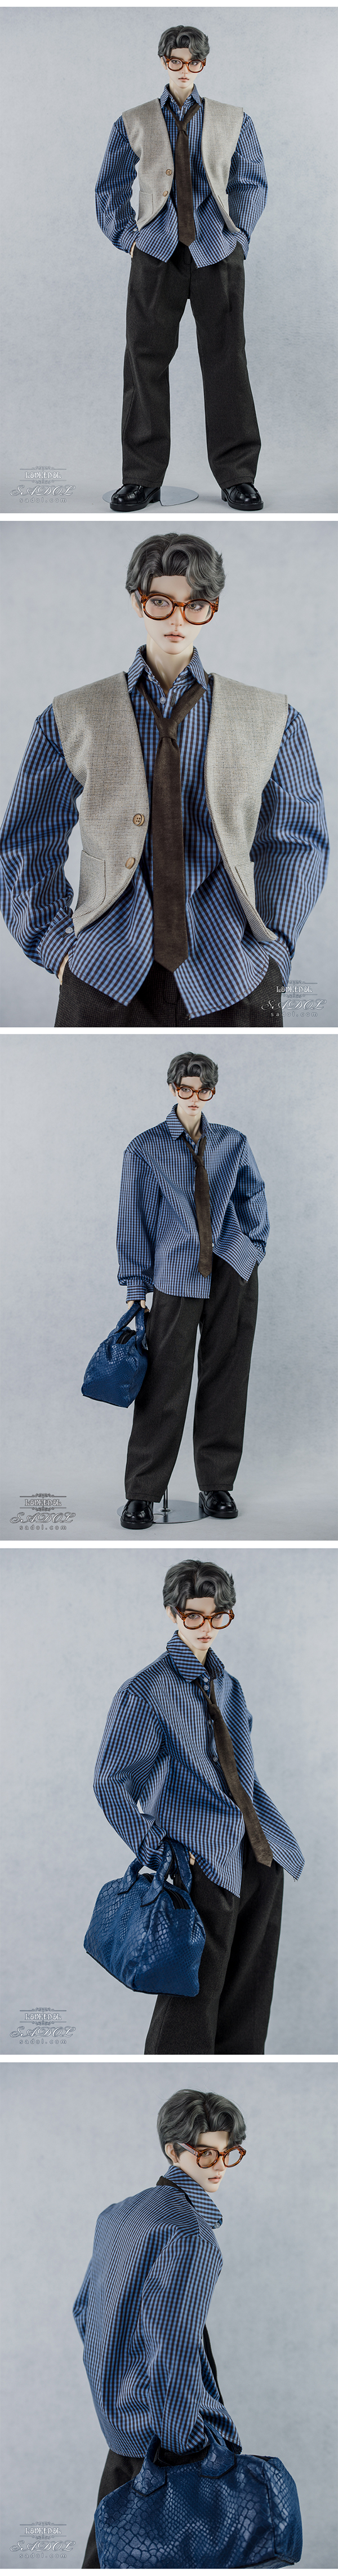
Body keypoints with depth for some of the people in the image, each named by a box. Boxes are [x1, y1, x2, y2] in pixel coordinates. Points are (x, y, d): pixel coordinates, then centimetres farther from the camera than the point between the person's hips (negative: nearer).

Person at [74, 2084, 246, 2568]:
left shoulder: (119, 2214, 11)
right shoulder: (190, 2233, -18)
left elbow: (84, 2311, 20)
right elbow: (174, 2346, -24)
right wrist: (185, 2448, -21)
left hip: (121, 2417, 9)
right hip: (165, 2420, -9)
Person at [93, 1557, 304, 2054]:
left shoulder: (229, 1687, 14)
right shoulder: (145, 1692, -7)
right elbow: (110, 1784, -6)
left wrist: (279, 1837, 12)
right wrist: (157, 1851, -13)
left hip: (261, 1859, 7)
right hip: (202, 1865, -7)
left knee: (249, 2001, 12)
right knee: (193, 2001, -5)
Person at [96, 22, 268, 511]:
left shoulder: (234, 122, 10)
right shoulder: (134, 123, 9)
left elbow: (253, 184, 14)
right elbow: (110, 190, 14)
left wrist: (238, 233, 3)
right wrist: (127, 237, 5)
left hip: (217, 252, 0)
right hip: (156, 255, 0)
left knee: (226, 360, -2)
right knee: (146, 361, -2)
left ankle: (237, 476, 4)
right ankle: (142, 478, 3)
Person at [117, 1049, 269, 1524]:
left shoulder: (234, 1144, 8)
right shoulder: (145, 1149, 1)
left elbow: (254, 1200, 20)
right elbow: (133, 1221, 2)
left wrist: (254, 1249, 9)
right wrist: (136, 1286, -2)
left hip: (234, 1274, 3)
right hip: (176, 1277, -3)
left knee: (226, 1379, 6)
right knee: (165, 1386, -5)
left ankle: (217, 1485, 16)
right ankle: (143, 1493, 2)